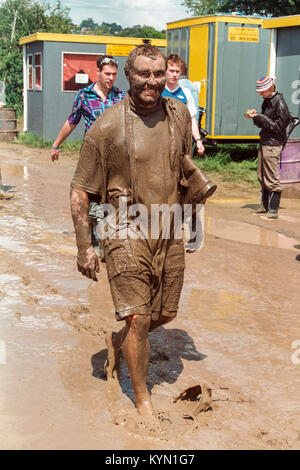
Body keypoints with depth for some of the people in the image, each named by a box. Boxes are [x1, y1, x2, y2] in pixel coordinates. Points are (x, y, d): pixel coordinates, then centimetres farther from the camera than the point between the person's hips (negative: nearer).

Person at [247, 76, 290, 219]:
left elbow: (278, 126, -15)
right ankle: (264, 207, 22)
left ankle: (273, 211, 0)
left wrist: (260, 117, -15)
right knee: (262, 178, 13)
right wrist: (256, 117, 0)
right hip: (264, 143, 9)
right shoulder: (266, 102, 14)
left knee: (272, 179, -5)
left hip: (273, 145, -9)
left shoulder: (279, 103, -12)